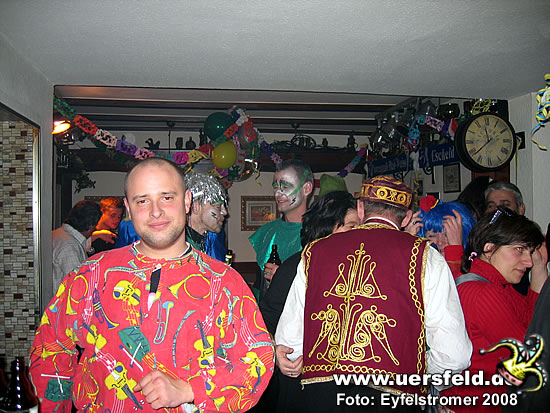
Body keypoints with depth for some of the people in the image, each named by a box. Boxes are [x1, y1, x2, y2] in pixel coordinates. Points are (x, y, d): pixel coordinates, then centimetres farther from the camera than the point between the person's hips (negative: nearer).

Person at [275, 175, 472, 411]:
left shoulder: (314, 251, 8)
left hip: (319, 391, 3)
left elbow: (288, 339, 10)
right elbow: (454, 355, -3)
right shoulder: (424, 256, 1)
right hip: (387, 391, -2)